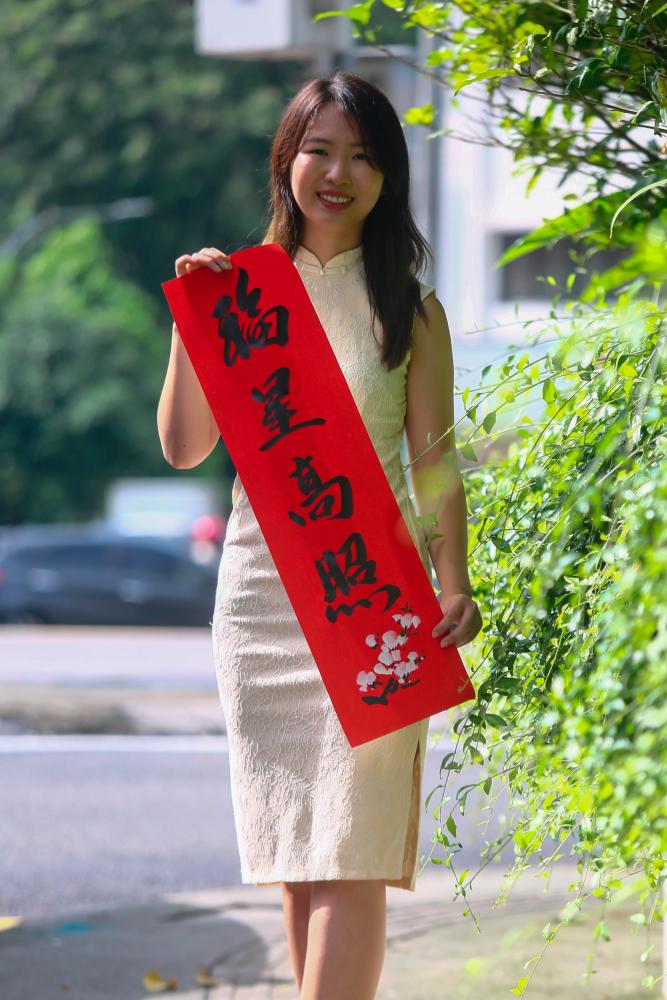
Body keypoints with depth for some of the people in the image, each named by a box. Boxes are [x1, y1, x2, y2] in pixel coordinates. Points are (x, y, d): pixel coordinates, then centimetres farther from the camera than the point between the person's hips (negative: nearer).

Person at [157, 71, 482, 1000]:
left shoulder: (409, 309, 3)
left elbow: (435, 461, 2)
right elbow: (184, 446, 4)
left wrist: (455, 580, -11)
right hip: (260, 590, 3)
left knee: (351, 852, -11)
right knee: (293, 857, 5)